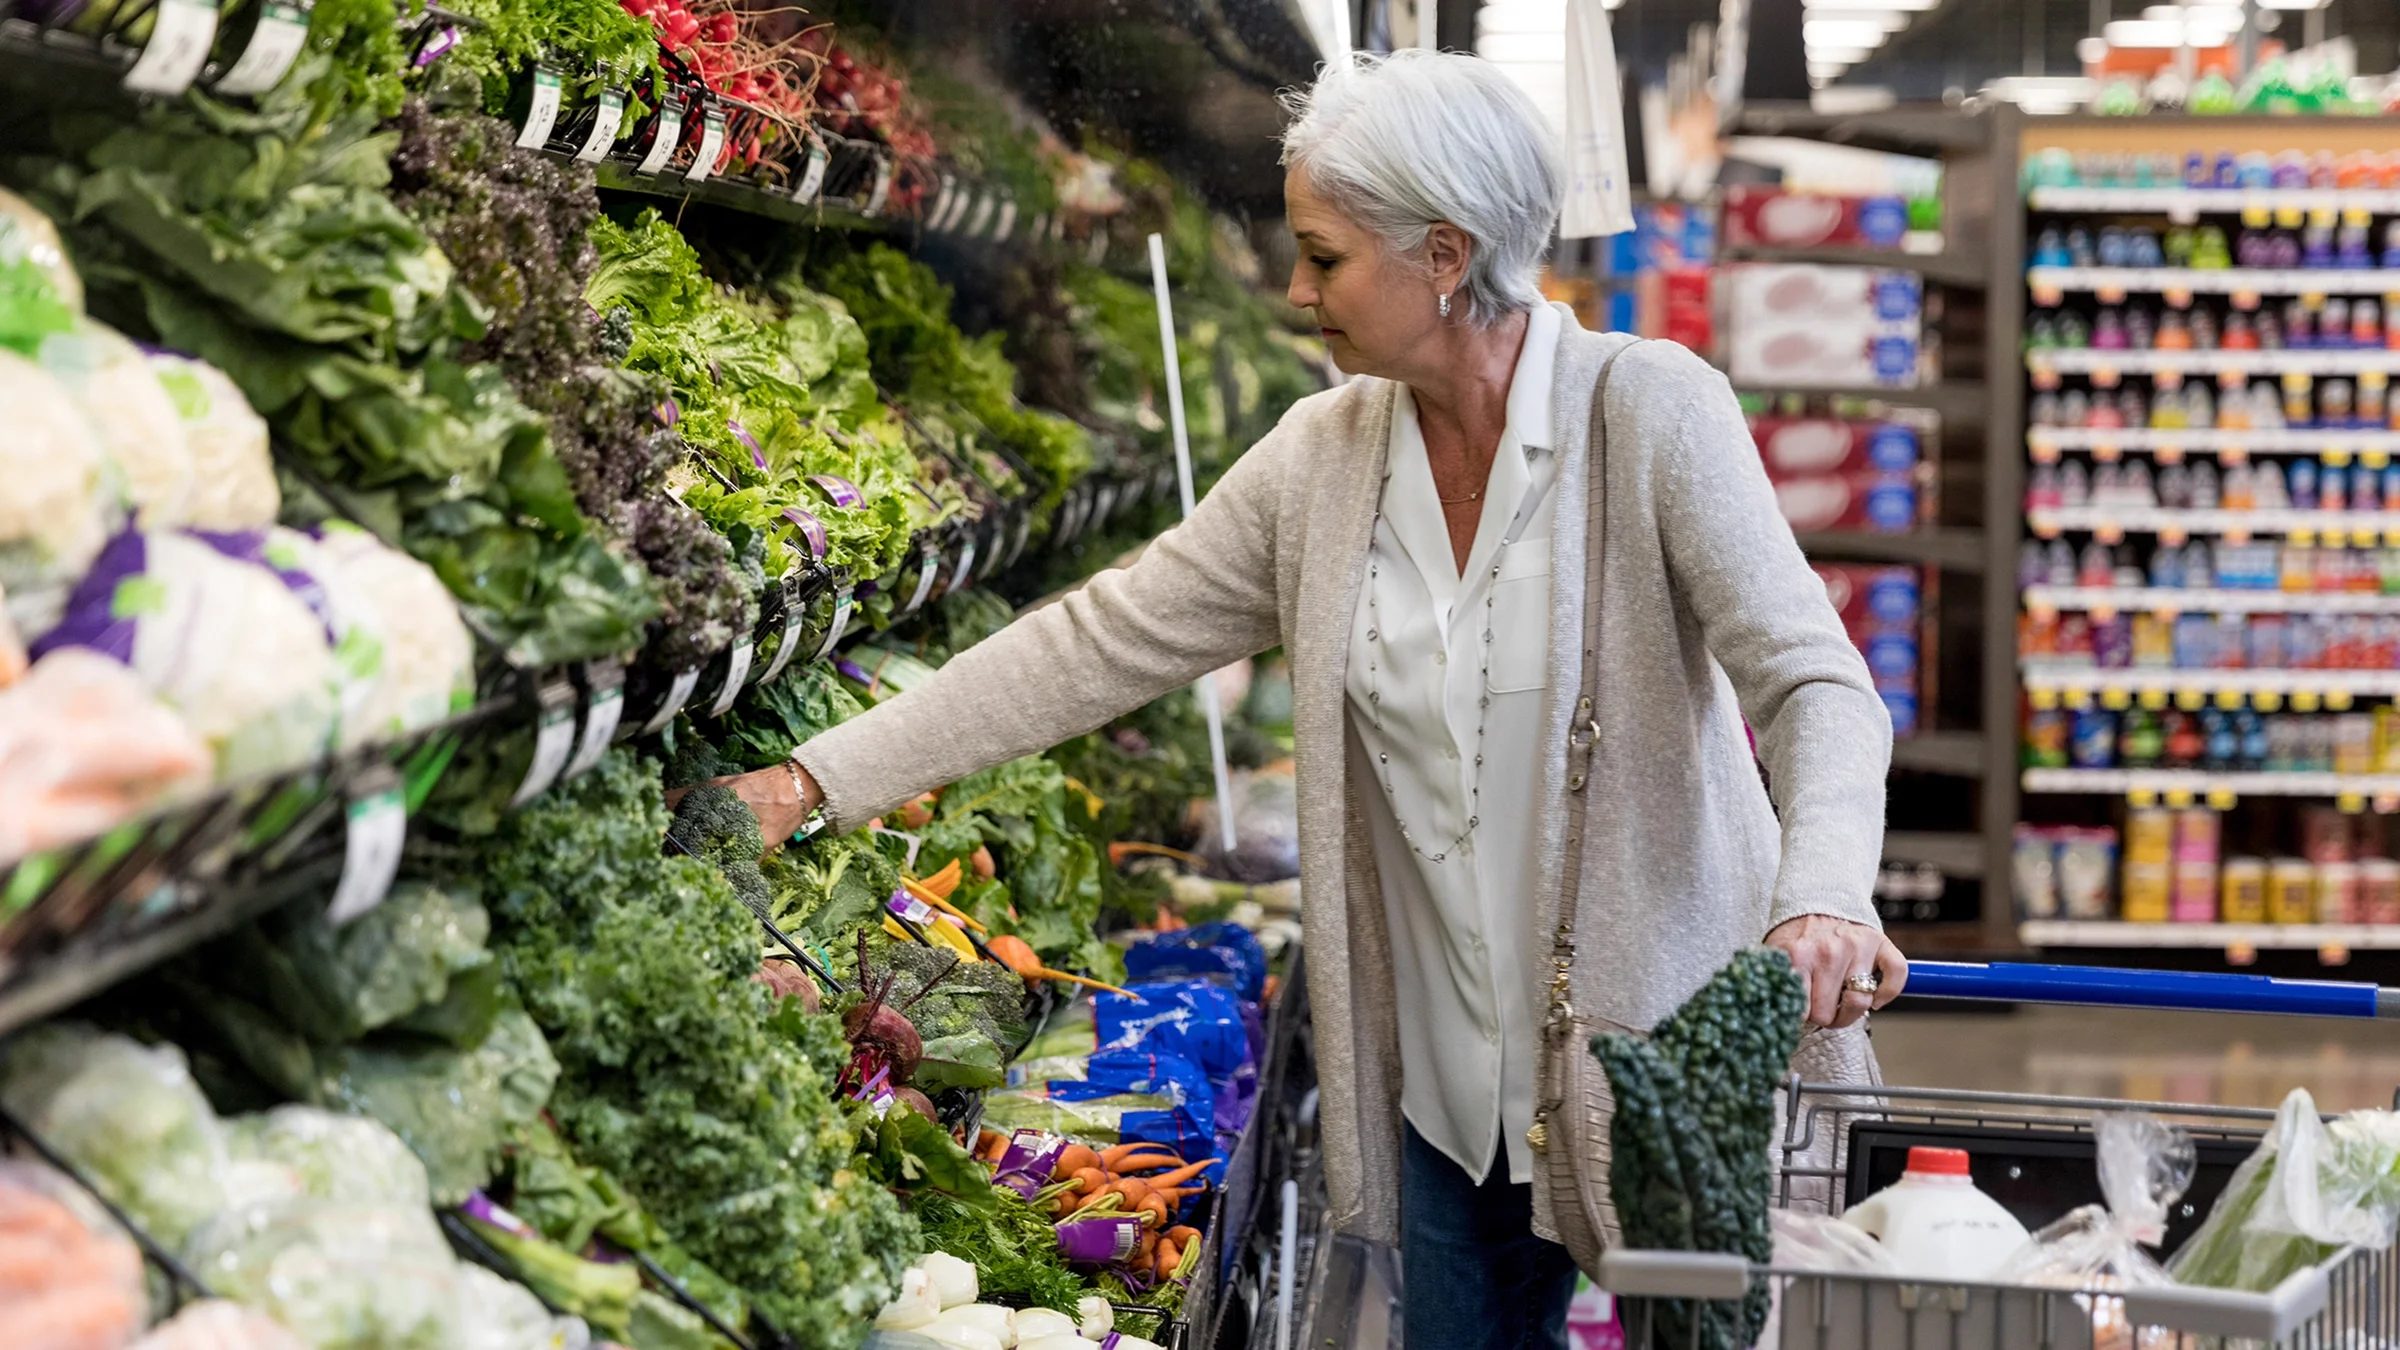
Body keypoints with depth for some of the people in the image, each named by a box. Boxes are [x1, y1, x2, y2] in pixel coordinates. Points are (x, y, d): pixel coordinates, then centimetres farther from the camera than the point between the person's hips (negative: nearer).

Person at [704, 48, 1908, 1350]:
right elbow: (1098, 642, 3)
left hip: (1662, 1043, -4)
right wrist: (821, 778, 0)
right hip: (1452, 1071, 5)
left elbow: (1814, 682, -17)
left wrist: (1822, 900, -37)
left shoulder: (1651, 411, -12)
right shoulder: (1323, 458, 2)